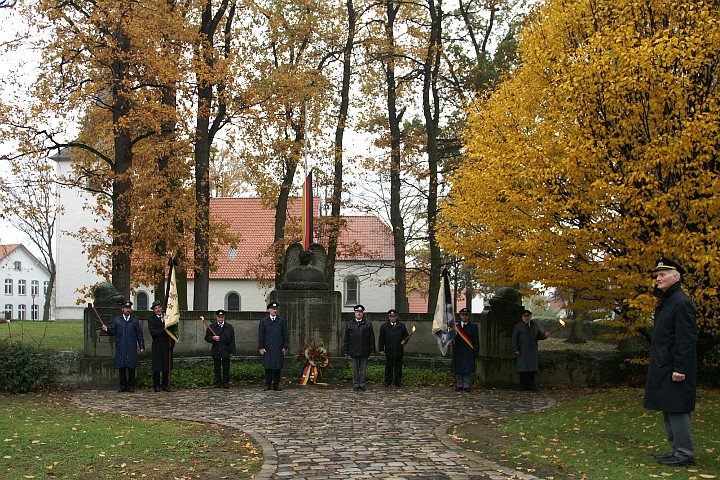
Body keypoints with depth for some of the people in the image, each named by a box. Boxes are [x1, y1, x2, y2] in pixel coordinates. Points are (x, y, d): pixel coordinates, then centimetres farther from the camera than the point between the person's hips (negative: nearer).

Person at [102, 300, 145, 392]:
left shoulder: (135, 320, 10)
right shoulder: (116, 320, 11)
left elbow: (139, 334, 9)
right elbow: (113, 331, 8)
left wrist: (142, 346, 4)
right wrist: (107, 329, -13)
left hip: (131, 348, 0)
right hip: (120, 348, 1)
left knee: (131, 367, -1)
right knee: (121, 367, 1)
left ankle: (131, 386, 8)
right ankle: (123, 385, 11)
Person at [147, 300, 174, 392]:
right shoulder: (151, 319, 0)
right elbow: (153, 332, -12)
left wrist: (172, 343, 4)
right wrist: (163, 330, -19)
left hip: (167, 346, 4)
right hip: (157, 346, -3)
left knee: (167, 366, 5)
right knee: (157, 367, -1)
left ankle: (165, 385, 12)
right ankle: (156, 385, 7)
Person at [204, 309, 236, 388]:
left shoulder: (229, 327, 6)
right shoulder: (211, 327, 7)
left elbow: (232, 340, 4)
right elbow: (207, 338, 5)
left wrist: (232, 351, -1)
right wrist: (213, 338, -16)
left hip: (226, 351, -1)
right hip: (216, 351, 1)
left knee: (226, 368, 1)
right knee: (217, 368, 4)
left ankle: (226, 383, 8)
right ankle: (218, 382, 13)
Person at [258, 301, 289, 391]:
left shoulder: (282, 321, 9)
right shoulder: (263, 321, 7)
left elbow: (285, 335, 8)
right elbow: (260, 335, 4)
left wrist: (285, 347, 2)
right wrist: (261, 347, -3)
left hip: (278, 348, 1)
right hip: (267, 348, -1)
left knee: (278, 367, 1)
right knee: (268, 367, 0)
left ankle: (276, 384, 7)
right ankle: (268, 384, 7)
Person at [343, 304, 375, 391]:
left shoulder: (368, 324, 4)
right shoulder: (349, 324, 7)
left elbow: (371, 338, 4)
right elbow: (346, 339, 8)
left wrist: (372, 350, -1)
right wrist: (346, 350, 3)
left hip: (364, 351, -1)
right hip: (353, 351, 1)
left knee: (363, 368, 4)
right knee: (355, 369, 6)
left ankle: (362, 384, 12)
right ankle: (356, 385, 13)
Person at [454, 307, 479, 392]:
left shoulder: (473, 327, 4)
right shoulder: (456, 326, 9)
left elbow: (476, 341, 3)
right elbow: (453, 339, 11)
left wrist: (475, 353, -3)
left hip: (469, 352, -2)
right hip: (458, 352, 2)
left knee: (468, 369, -1)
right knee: (458, 369, 4)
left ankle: (466, 385, 6)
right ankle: (459, 385, 13)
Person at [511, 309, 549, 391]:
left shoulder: (535, 326, 14)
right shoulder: (517, 326, 2)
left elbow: (539, 335, 14)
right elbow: (514, 338, -2)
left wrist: (545, 335, -8)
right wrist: (516, 350, -10)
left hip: (532, 351, 3)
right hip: (522, 351, -3)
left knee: (532, 367, 0)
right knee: (522, 367, -3)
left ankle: (530, 384, 7)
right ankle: (523, 385, 4)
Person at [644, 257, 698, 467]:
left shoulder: (681, 302, -14)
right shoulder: (664, 301, 17)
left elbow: (687, 339, -19)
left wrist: (680, 368, -21)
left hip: (674, 368, -10)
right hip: (662, 367, 10)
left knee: (676, 409, -6)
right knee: (667, 409, 13)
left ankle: (685, 453, 1)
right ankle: (677, 449, 20)